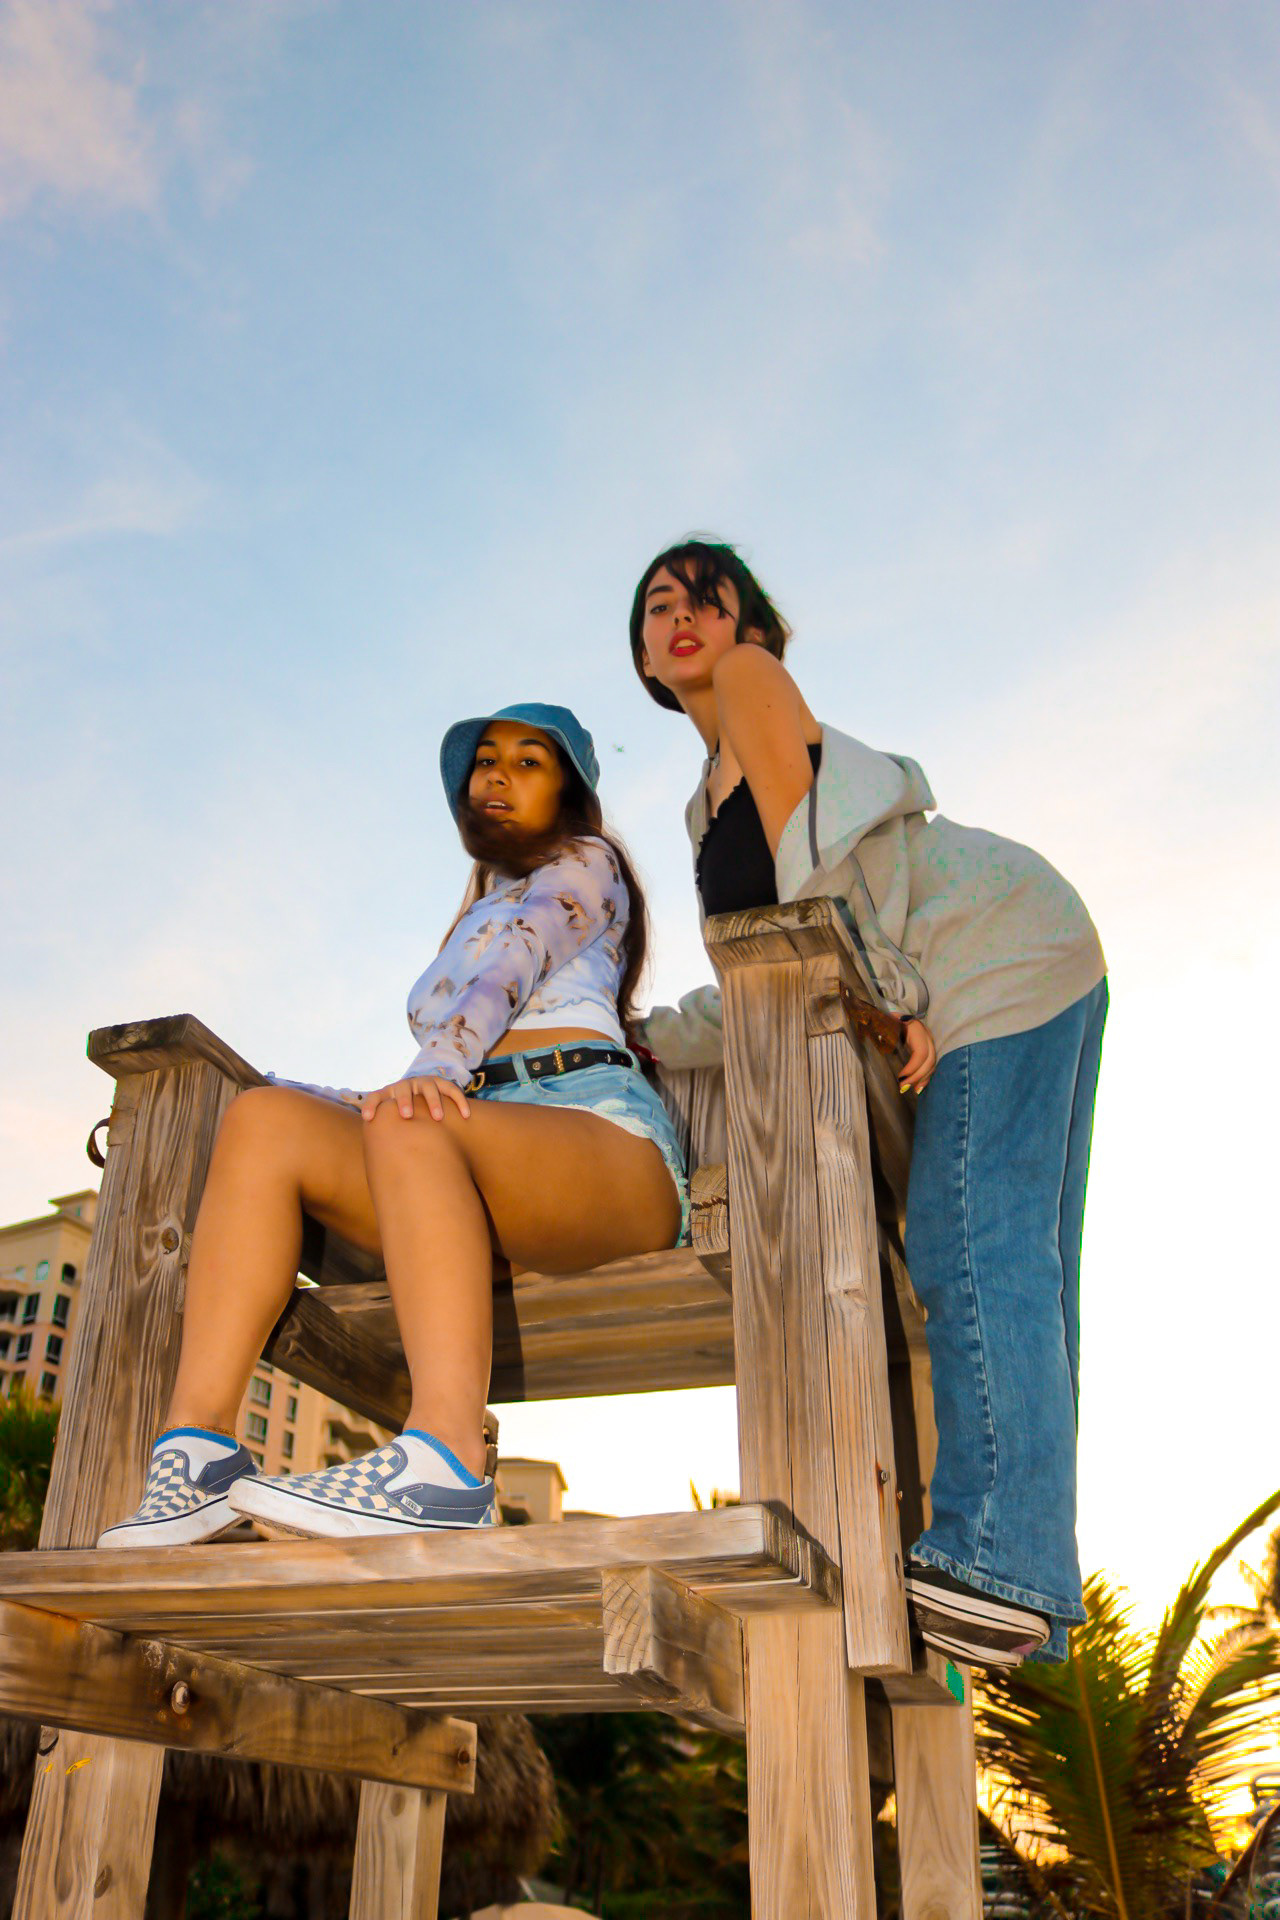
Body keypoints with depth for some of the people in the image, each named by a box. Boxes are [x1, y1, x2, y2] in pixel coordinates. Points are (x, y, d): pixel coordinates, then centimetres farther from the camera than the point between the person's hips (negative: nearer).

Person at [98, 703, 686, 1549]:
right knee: (265, 1116, -17)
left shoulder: (586, 863, 16)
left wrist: (431, 1075, -26)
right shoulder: (480, 916, 36)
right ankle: (198, 1451, -31)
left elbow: (508, 972, -8)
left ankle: (445, 1466, -52)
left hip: (603, 1133, -6)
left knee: (412, 1128, -37)